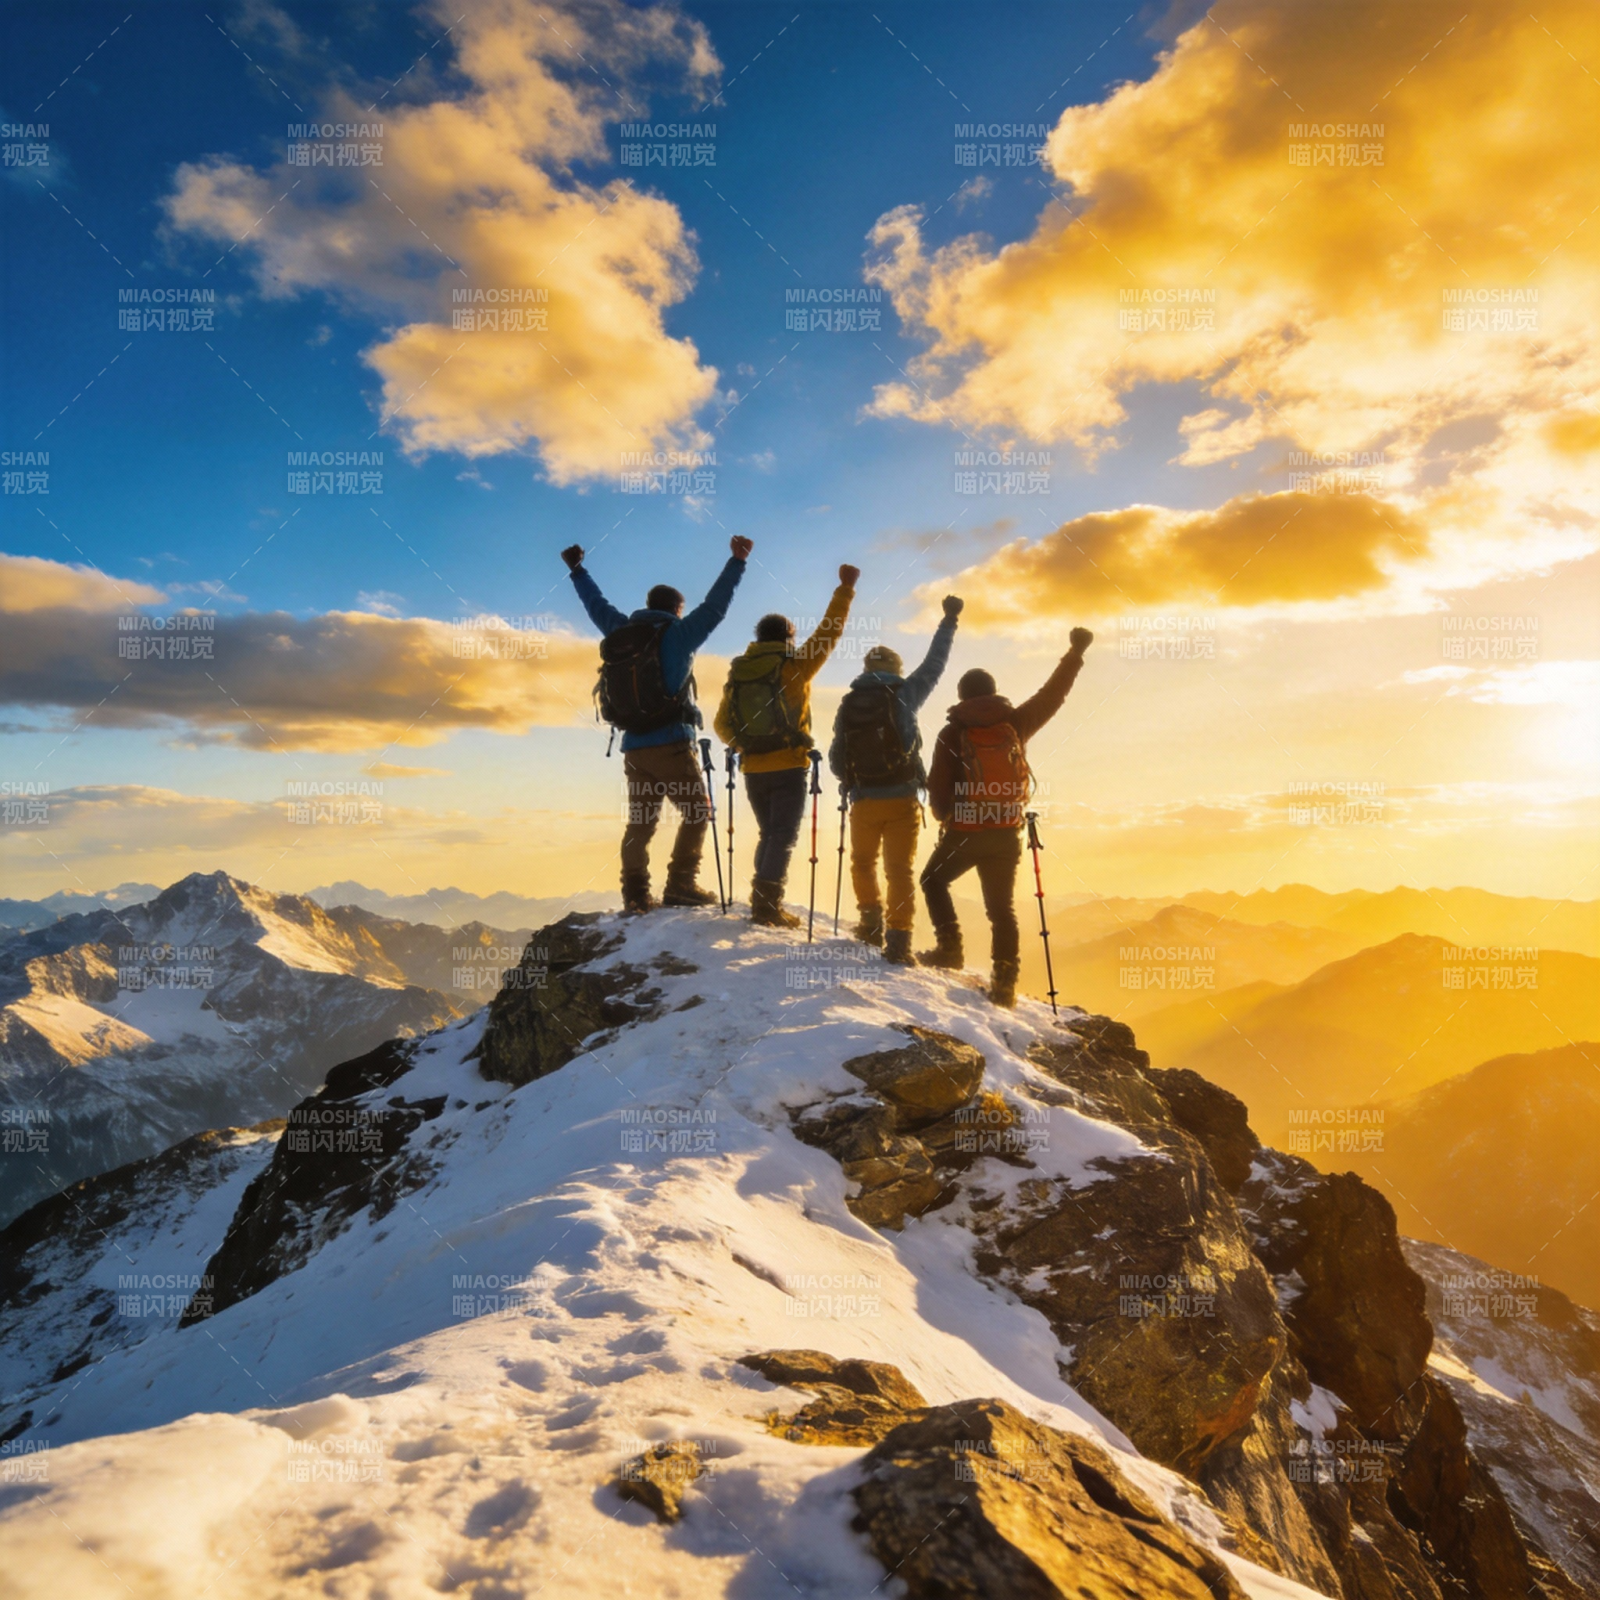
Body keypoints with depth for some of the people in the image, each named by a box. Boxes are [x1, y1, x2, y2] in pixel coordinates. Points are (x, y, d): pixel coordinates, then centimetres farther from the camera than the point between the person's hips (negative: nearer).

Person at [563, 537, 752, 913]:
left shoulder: (620, 632, 12)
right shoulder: (676, 634, -3)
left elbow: (597, 606, 27)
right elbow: (714, 606, -5)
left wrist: (577, 569, 41)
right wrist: (737, 562, -1)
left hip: (633, 749, 6)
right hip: (671, 744, -6)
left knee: (640, 820, 10)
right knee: (697, 811, 3)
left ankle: (635, 893, 6)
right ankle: (681, 885, -6)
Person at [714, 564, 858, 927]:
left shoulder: (738, 673, 5)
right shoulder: (795, 666, -6)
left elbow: (722, 724, 7)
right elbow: (829, 631, -2)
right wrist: (845, 588, 4)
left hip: (753, 770, 5)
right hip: (788, 768, -5)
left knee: (769, 834, 17)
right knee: (784, 837, -1)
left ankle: (763, 902, 16)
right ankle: (767, 905, -9)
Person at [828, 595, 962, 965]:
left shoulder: (848, 704, 5)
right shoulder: (904, 694, -2)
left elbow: (835, 760, 7)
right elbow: (935, 663, 11)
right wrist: (949, 620, 22)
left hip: (863, 800, 2)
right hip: (902, 799, -2)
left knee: (863, 861, 23)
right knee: (901, 869, 1)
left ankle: (872, 923, 22)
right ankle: (898, 940, -5)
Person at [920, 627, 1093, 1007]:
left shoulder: (951, 733, -4)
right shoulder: (1016, 722, 2)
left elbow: (938, 788, -2)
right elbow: (1052, 695, 15)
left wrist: (945, 817, 18)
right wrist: (1076, 651, 27)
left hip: (964, 832, -2)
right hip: (1007, 834, 3)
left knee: (934, 880, 22)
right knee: (1001, 908, 10)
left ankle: (950, 948, 11)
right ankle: (1004, 982, 3)